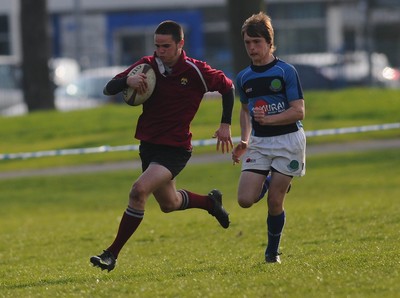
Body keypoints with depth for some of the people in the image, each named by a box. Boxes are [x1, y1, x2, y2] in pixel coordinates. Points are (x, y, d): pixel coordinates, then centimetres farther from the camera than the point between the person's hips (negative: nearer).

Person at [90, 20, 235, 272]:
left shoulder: (196, 71, -14)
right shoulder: (147, 65, -4)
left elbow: (227, 86, 2)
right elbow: (109, 89, -5)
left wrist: (226, 125, -2)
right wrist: (128, 80, -26)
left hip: (175, 149, -6)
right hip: (148, 145, 6)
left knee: (139, 191, -25)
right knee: (169, 203, 22)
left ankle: (112, 254, -19)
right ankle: (211, 202, 52)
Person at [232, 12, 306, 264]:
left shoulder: (286, 71, -9)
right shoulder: (244, 78, 7)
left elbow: (299, 111, -12)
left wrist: (268, 119, -25)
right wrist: (244, 141, 11)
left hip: (288, 140, -4)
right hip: (258, 143, 5)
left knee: (275, 202, -5)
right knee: (245, 200, -9)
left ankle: (273, 251, 16)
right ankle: (269, 182, 24)